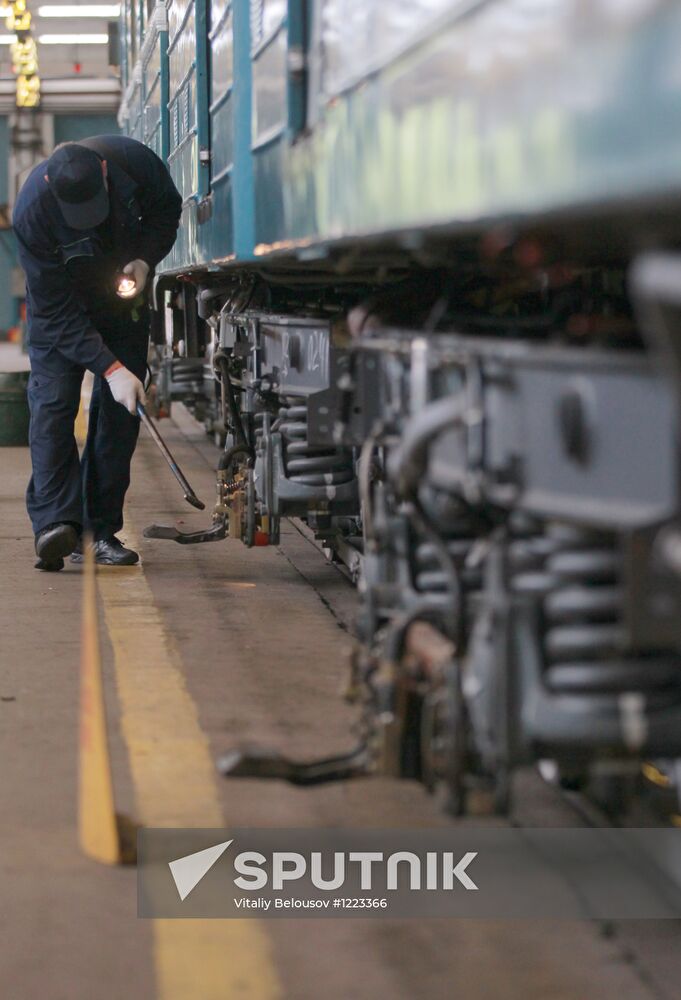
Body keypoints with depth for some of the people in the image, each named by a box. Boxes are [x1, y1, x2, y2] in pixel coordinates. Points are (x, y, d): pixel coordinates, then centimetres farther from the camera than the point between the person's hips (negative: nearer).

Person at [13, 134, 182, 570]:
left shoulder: (135, 160, -27)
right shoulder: (32, 210, -33)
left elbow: (167, 209, -3)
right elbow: (56, 309, -29)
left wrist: (145, 258, -21)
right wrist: (109, 368, -34)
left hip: (124, 293, 3)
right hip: (61, 303, -2)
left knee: (121, 409, -3)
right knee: (52, 401, -18)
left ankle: (101, 529, -1)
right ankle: (56, 522, -24)